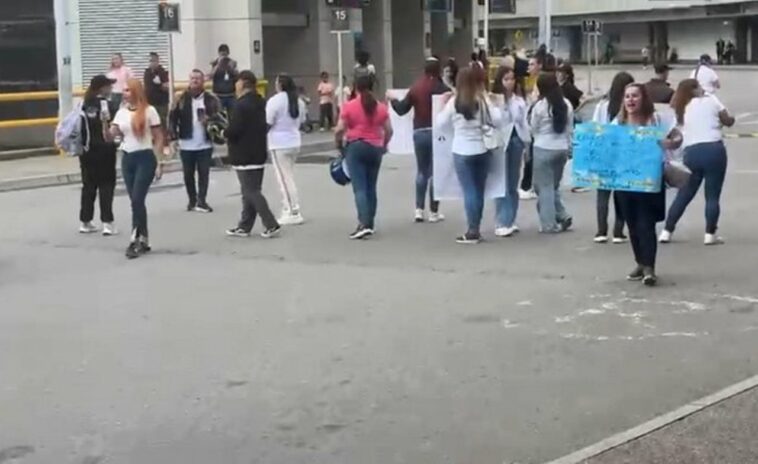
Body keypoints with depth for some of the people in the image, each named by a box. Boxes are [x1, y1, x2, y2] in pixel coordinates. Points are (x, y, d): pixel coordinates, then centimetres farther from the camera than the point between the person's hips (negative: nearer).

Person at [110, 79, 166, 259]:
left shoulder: (149, 111, -5)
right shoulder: (121, 112, 9)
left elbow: (158, 138, -4)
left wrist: (159, 162, -8)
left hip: (145, 158, -5)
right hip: (127, 159, 6)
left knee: (137, 199, -11)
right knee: (136, 201, 8)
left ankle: (136, 240, -5)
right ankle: (143, 240, 15)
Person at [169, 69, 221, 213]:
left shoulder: (211, 99, 0)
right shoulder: (182, 99, 1)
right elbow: (173, 117, -1)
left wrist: (210, 120, -22)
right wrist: (173, 134, -11)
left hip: (205, 144, -1)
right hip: (186, 145, 1)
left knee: (204, 173, 1)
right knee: (188, 174, 9)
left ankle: (201, 201, 7)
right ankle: (192, 201, 22)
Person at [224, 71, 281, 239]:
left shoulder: (240, 105, -19)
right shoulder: (261, 103, 11)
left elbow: (233, 131, -22)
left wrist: (223, 133, -3)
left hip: (244, 156, -9)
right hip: (258, 153, 9)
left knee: (251, 192, -4)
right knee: (251, 191, 13)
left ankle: (271, 225, -7)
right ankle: (244, 226, 20)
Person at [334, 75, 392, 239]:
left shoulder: (349, 106, -5)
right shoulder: (381, 107, 4)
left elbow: (339, 130, -7)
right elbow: (388, 130, 7)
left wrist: (339, 144, 10)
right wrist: (384, 145, 24)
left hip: (356, 147, -4)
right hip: (375, 148, 4)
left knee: (359, 188, -7)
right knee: (371, 187, 13)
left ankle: (364, 224, -19)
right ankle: (370, 223, 18)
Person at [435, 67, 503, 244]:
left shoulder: (454, 101, -6)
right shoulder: (484, 100, -1)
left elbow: (441, 124, 1)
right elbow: (498, 121, -5)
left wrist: (444, 105, 13)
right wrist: (493, 105, 9)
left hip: (463, 152, -2)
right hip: (483, 150, 3)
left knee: (469, 191, 0)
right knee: (479, 190, 11)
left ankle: (473, 231, -2)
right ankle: (476, 229, 14)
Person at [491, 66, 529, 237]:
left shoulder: (520, 100, 10)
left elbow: (524, 122, 12)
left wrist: (527, 143, 7)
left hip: (517, 141, 6)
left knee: (513, 184, 11)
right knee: (502, 185, -7)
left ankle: (510, 221, 19)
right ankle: (502, 223, -5)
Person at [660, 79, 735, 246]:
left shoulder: (681, 109, 16)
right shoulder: (711, 100, 4)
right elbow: (728, 121, 8)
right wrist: (730, 117, 29)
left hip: (692, 153, 4)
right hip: (714, 149, -4)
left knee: (684, 195, 13)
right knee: (712, 196, 3)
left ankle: (667, 232, 12)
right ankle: (710, 234, 4)